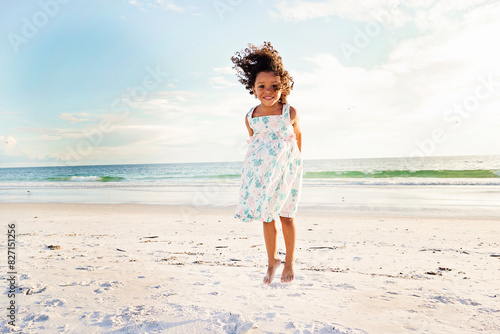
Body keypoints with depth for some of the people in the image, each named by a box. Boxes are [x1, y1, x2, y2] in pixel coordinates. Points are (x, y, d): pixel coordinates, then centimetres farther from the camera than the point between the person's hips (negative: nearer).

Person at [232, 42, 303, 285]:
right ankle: (272, 261, 27)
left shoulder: (290, 113, -10)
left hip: (287, 170, -2)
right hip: (262, 172, 2)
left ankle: (289, 262, 25)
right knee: (266, 218, 8)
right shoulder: (250, 117, -4)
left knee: (286, 217, 6)